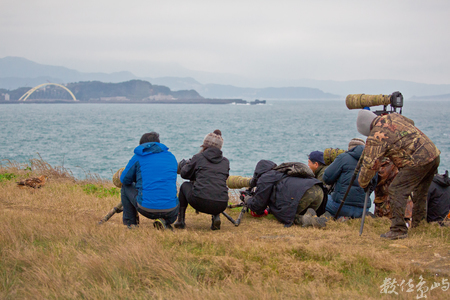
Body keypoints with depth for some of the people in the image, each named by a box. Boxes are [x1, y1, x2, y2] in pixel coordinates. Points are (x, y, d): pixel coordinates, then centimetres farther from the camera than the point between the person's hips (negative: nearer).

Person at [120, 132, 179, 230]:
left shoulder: (138, 157, 5)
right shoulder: (171, 157, 14)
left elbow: (124, 179, 13)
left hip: (146, 209, -2)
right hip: (170, 210, 2)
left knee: (126, 186, 26)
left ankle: (131, 223, 24)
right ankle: (165, 221, 8)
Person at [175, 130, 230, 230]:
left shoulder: (199, 157, 8)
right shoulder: (225, 161, 15)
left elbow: (184, 174, 20)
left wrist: (184, 163, 42)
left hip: (200, 202, -2)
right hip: (221, 206, 3)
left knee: (185, 185, 30)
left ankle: (181, 220, 29)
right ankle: (216, 216, 13)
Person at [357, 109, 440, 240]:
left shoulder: (375, 137, -7)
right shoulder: (393, 116, 17)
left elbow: (369, 164, -4)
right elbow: (411, 123, 38)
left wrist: (362, 183, 12)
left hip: (418, 161, -9)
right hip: (434, 154, 9)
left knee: (397, 190, -5)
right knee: (420, 193, 21)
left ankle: (399, 230, -6)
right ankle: (418, 225, 31)